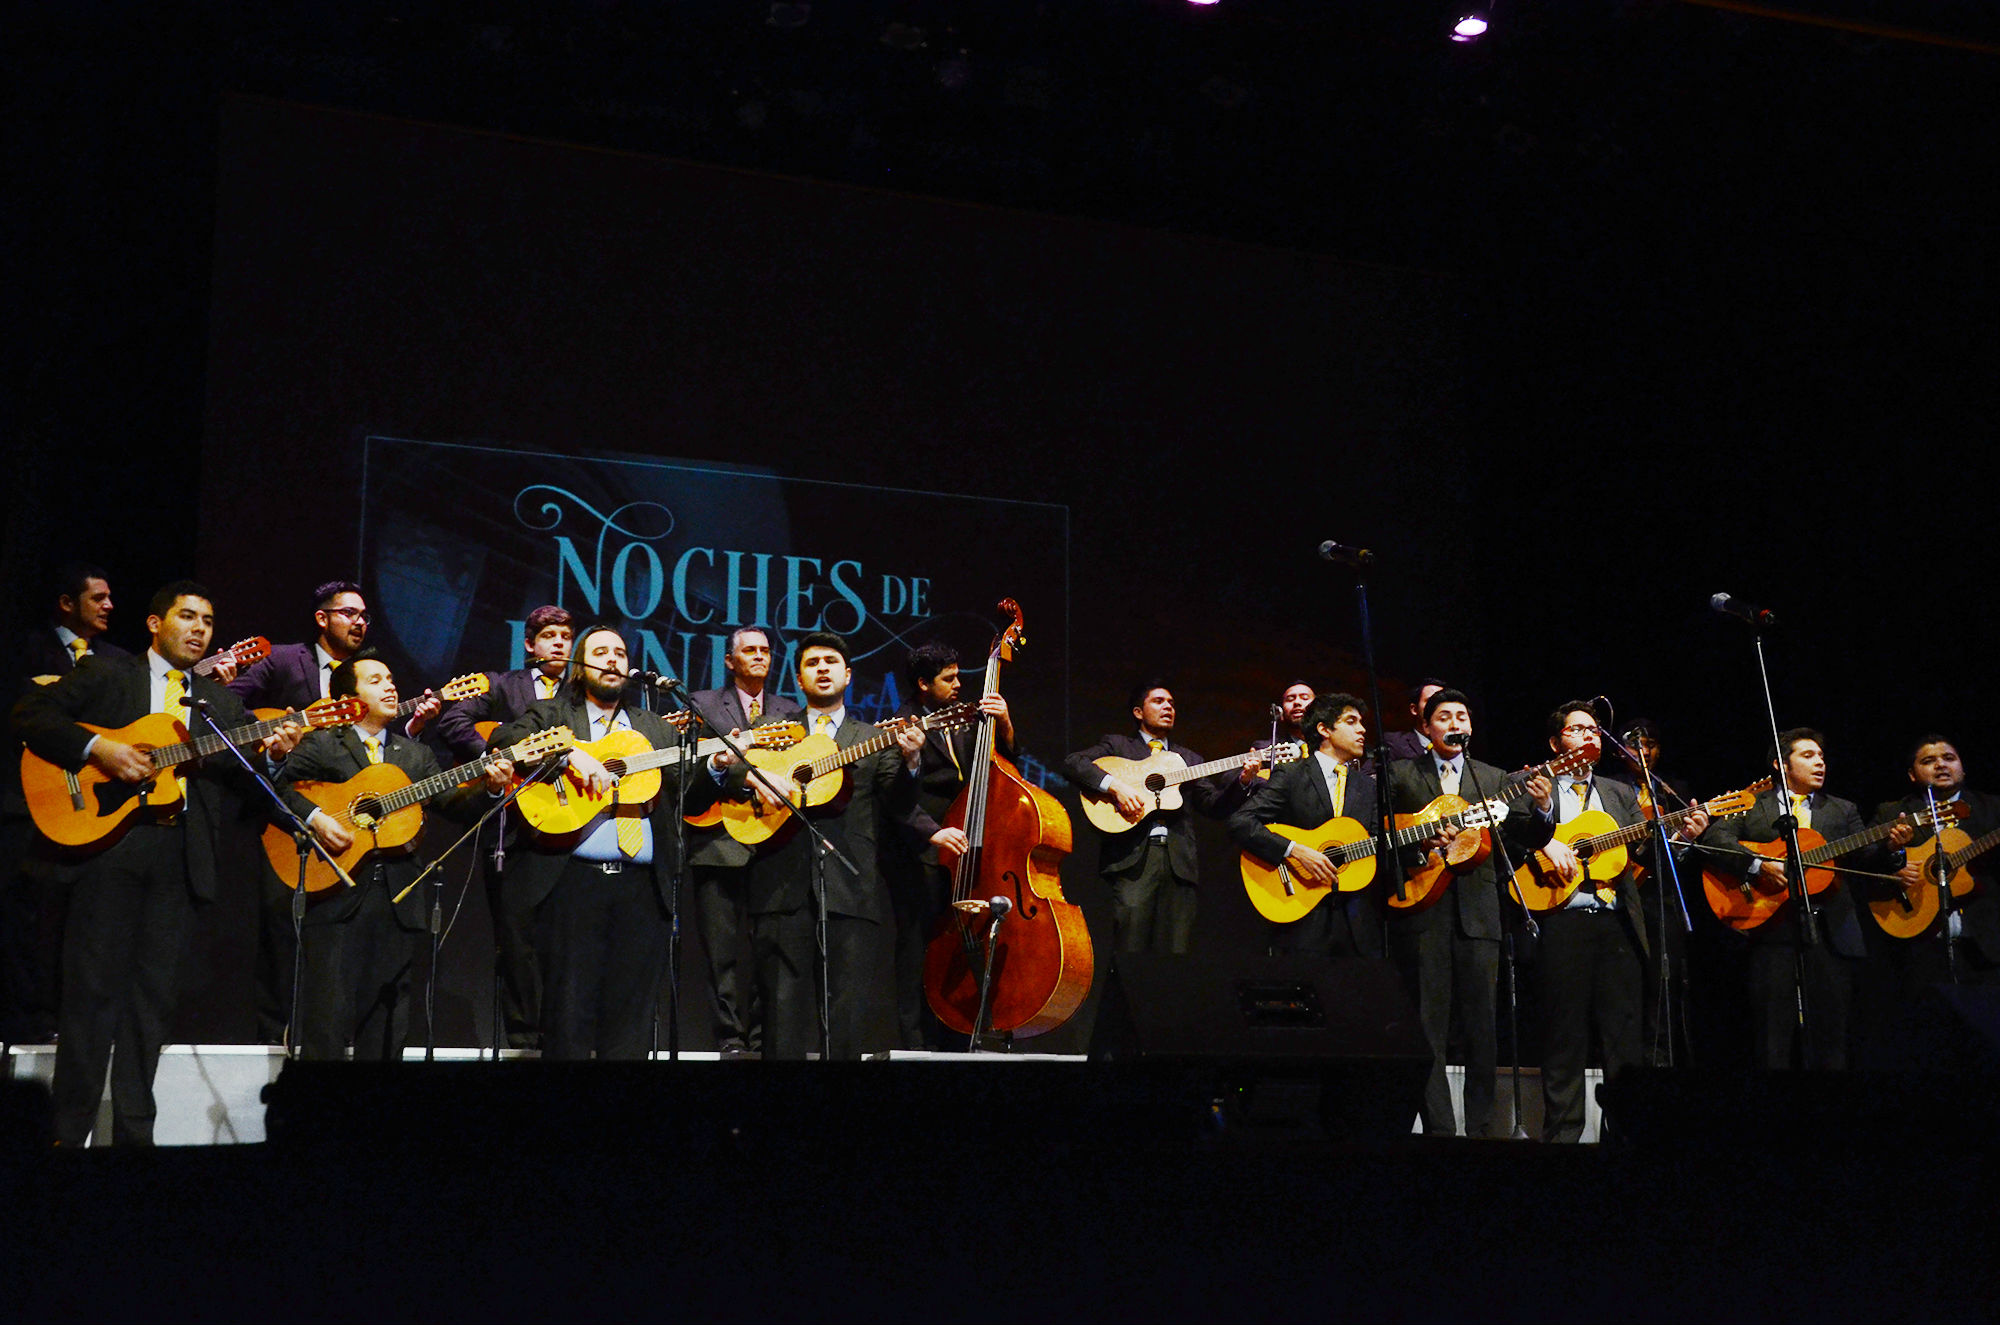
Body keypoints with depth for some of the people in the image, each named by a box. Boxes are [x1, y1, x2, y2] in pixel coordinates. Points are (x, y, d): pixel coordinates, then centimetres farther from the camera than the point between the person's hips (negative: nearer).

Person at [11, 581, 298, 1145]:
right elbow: (30, 713, 1)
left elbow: (235, 770, 11)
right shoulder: (106, 677, 10)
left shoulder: (221, 701, 21)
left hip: (180, 853, 3)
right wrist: (95, 746, -13)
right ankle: (70, 1131, 2)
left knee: (152, 992, 4)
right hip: (109, 840, -3)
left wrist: (268, 752, -10)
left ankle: (133, 1133, 8)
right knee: (93, 986, -3)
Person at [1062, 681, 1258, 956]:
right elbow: (1073, 763, 0)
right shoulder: (1118, 745, 15)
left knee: (1176, 951, -4)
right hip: (1133, 855, -3)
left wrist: (1243, 781, 1)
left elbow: (1215, 807, 18)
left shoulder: (1189, 760, 27)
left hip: (1179, 859, 4)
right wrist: (1114, 785, -13)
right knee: (1131, 949, -14)